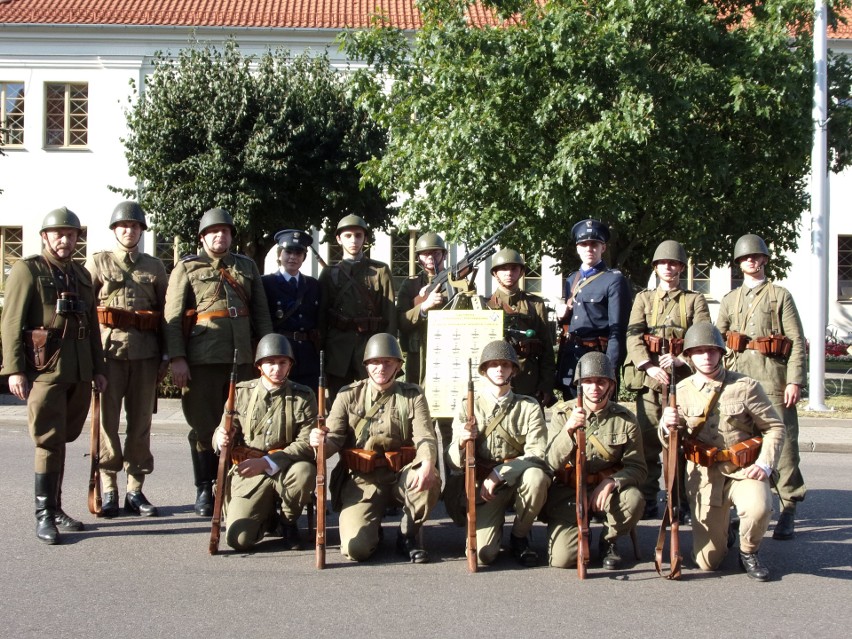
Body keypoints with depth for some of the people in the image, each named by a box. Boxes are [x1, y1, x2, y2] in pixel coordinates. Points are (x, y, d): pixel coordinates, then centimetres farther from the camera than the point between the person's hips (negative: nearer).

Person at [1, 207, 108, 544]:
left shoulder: (82, 275, 18)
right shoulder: (27, 270, 0)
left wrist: (98, 368, 19)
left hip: (79, 372, 6)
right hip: (45, 368, -6)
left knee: (62, 439, 11)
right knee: (50, 442, -7)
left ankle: (54, 507, 20)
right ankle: (44, 515, -2)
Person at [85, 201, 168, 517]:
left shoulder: (155, 267, 13)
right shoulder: (98, 262, 7)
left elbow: (167, 312, 12)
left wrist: (166, 355, 6)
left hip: (145, 351, 2)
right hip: (108, 348, -2)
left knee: (141, 421, 4)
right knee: (107, 419, -1)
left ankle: (135, 490, 11)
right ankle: (109, 490, 7)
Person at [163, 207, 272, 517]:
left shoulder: (247, 267, 16)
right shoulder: (186, 268, 6)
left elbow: (261, 313, 15)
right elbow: (172, 315, -1)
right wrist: (177, 358, -10)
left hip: (242, 358, 3)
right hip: (202, 359, -3)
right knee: (204, 425, 3)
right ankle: (204, 491, 12)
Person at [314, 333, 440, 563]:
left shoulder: (412, 395, 6)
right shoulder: (349, 395, 6)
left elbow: (425, 438, -7)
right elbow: (333, 440, 1)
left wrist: (427, 465, -31)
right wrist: (320, 441, -26)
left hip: (401, 477, 1)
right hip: (361, 480, -1)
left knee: (430, 481, -34)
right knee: (356, 549, -22)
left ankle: (408, 534, -3)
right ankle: (371, 530, 18)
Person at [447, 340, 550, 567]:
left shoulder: (528, 407, -2)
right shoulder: (469, 408, 2)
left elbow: (537, 454, -13)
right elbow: (455, 461, -3)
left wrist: (498, 475, -23)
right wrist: (461, 443, -26)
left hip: (518, 481, 1)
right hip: (483, 488, 0)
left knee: (536, 476, -35)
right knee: (483, 554, -21)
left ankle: (519, 536, -6)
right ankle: (496, 522, 17)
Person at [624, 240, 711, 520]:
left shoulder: (695, 300, 13)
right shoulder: (643, 298, 16)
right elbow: (633, 336, 2)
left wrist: (680, 360, -18)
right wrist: (648, 366, -14)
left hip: (684, 377, -1)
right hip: (649, 376, 1)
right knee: (647, 439, 1)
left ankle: (681, 502, 2)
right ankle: (647, 501, 9)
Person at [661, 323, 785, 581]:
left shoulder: (746, 387, -5)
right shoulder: (681, 392, 1)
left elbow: (775, 427, 0)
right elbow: (670, 443, 5)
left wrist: (765, 464, -14)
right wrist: (667, 426, -19)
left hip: (743, 470, -1)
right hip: (704, 474, 1)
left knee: (758, 508, -35)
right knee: (707, 561, -1)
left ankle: (748, 553, 0)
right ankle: (722, 532, 36)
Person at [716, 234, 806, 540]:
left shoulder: (780, 296, 8)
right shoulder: (729, 300, 19)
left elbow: (797, 341, 2)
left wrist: (795, 380, -8)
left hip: (773, 377, -3)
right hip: (737, 375, 4)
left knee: (782, 440, -8)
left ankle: (788, 509, -4)